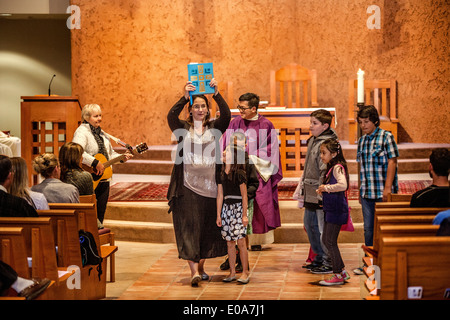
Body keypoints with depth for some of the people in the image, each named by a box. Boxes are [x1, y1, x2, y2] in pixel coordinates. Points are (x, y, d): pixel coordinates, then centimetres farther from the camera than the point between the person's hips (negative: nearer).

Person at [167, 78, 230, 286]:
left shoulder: (214, 128, 8)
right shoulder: (183, 129, 5)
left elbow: (226, 115, -10)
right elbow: (171, 116, -15)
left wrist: (217, 94, -22)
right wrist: (184, 97, -26)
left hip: (209, 185, 2)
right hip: (187, 186, -2)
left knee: (208, 227, 8)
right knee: (189, 226, -8)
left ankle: (201, 266, 24)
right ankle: (194, 271, -13)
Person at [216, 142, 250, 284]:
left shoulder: (239, 174, -7)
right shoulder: (221, 174, 9)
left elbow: (244, 196, -7)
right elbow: (220, 195, 13)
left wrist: (244, 215, -10)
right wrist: (218, 215, 11)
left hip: (238, 208, -6)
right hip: (226, 208, 6)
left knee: (241, 242, -7)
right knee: (229, 242, 7)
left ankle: (245, 272, 0)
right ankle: (232, 272, 13)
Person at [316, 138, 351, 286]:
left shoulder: (338, 168, -16)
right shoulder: (331, 168, 14)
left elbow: (343, 185, -33)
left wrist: (326, 188, -23)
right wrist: (323, 189, 6)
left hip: (337, 210, -10)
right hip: (330, 209, 10)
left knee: (330, 242, -4)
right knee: (326, 240, 15)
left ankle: (338, 275, 6)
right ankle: (342, 271, 23)